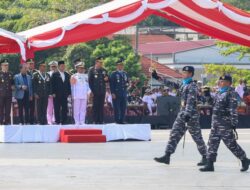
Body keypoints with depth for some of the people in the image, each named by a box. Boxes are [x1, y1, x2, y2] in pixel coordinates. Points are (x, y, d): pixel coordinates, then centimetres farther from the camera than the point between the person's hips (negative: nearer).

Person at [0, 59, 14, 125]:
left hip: (9, 94, 4)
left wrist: (12, 86, 3)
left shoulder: (10, 74, 13)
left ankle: (7, 122, 11)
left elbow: (12, 83, 21)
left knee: (8, 109, 6)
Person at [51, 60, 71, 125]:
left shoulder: (67, 75, 14)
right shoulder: (55, 74, 1)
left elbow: (69, 84, 14)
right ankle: (57, 121, 4)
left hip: (65, 95, 4)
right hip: (57, 95, -4)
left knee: (64, 109, 2)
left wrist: (69, 93, 7)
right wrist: (53, 93, -10)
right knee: (57, 109, 0)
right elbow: (52, 84, -3)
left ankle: (64, 121, 6)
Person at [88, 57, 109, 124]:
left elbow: (107, 80, 19)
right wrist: (92, 90, -8)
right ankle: (95, 120, 1)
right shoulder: (92, 70, 0)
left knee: (101, 106, 5)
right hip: (95, 91, -4)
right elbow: (90, 80, -3)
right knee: (95, 106, -2)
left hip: (102, 91, 4)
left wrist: (106, 79, -6)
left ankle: (101, 120, 8)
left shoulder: (104, 70, 14)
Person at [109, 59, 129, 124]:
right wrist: (112, 93, -13)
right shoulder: (113, 74, 0)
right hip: (116, 94, -5)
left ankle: (122, 120, 10)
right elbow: (111, 84, -5)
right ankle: (117, 120, -2)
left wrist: (127, 84, 1)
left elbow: (127, 82, 27)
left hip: (124, 94, 5)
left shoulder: (125, 74, 17)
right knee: (116, 108, -6)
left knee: (123, 108, 4)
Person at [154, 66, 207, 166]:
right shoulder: (184, 85, 13)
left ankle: (205, 157, 11)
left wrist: (188, 113, -31)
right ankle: (167, 156, -2)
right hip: (182, 113, 9)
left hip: (191, 114, -9)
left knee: (196, 136, 0)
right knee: (174, 134, 1)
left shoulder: (192, 86, -13)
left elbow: (190, 101, -23)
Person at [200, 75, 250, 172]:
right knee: (212, 143, 4)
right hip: (216, 123, 9)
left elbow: (233, 110, -18)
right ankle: (210, 165, 6)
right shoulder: (219, 93, 14)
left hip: (225, 124, -9)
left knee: (231, 144, -2)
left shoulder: (231, 93, -13)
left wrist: (234, 123, -21)